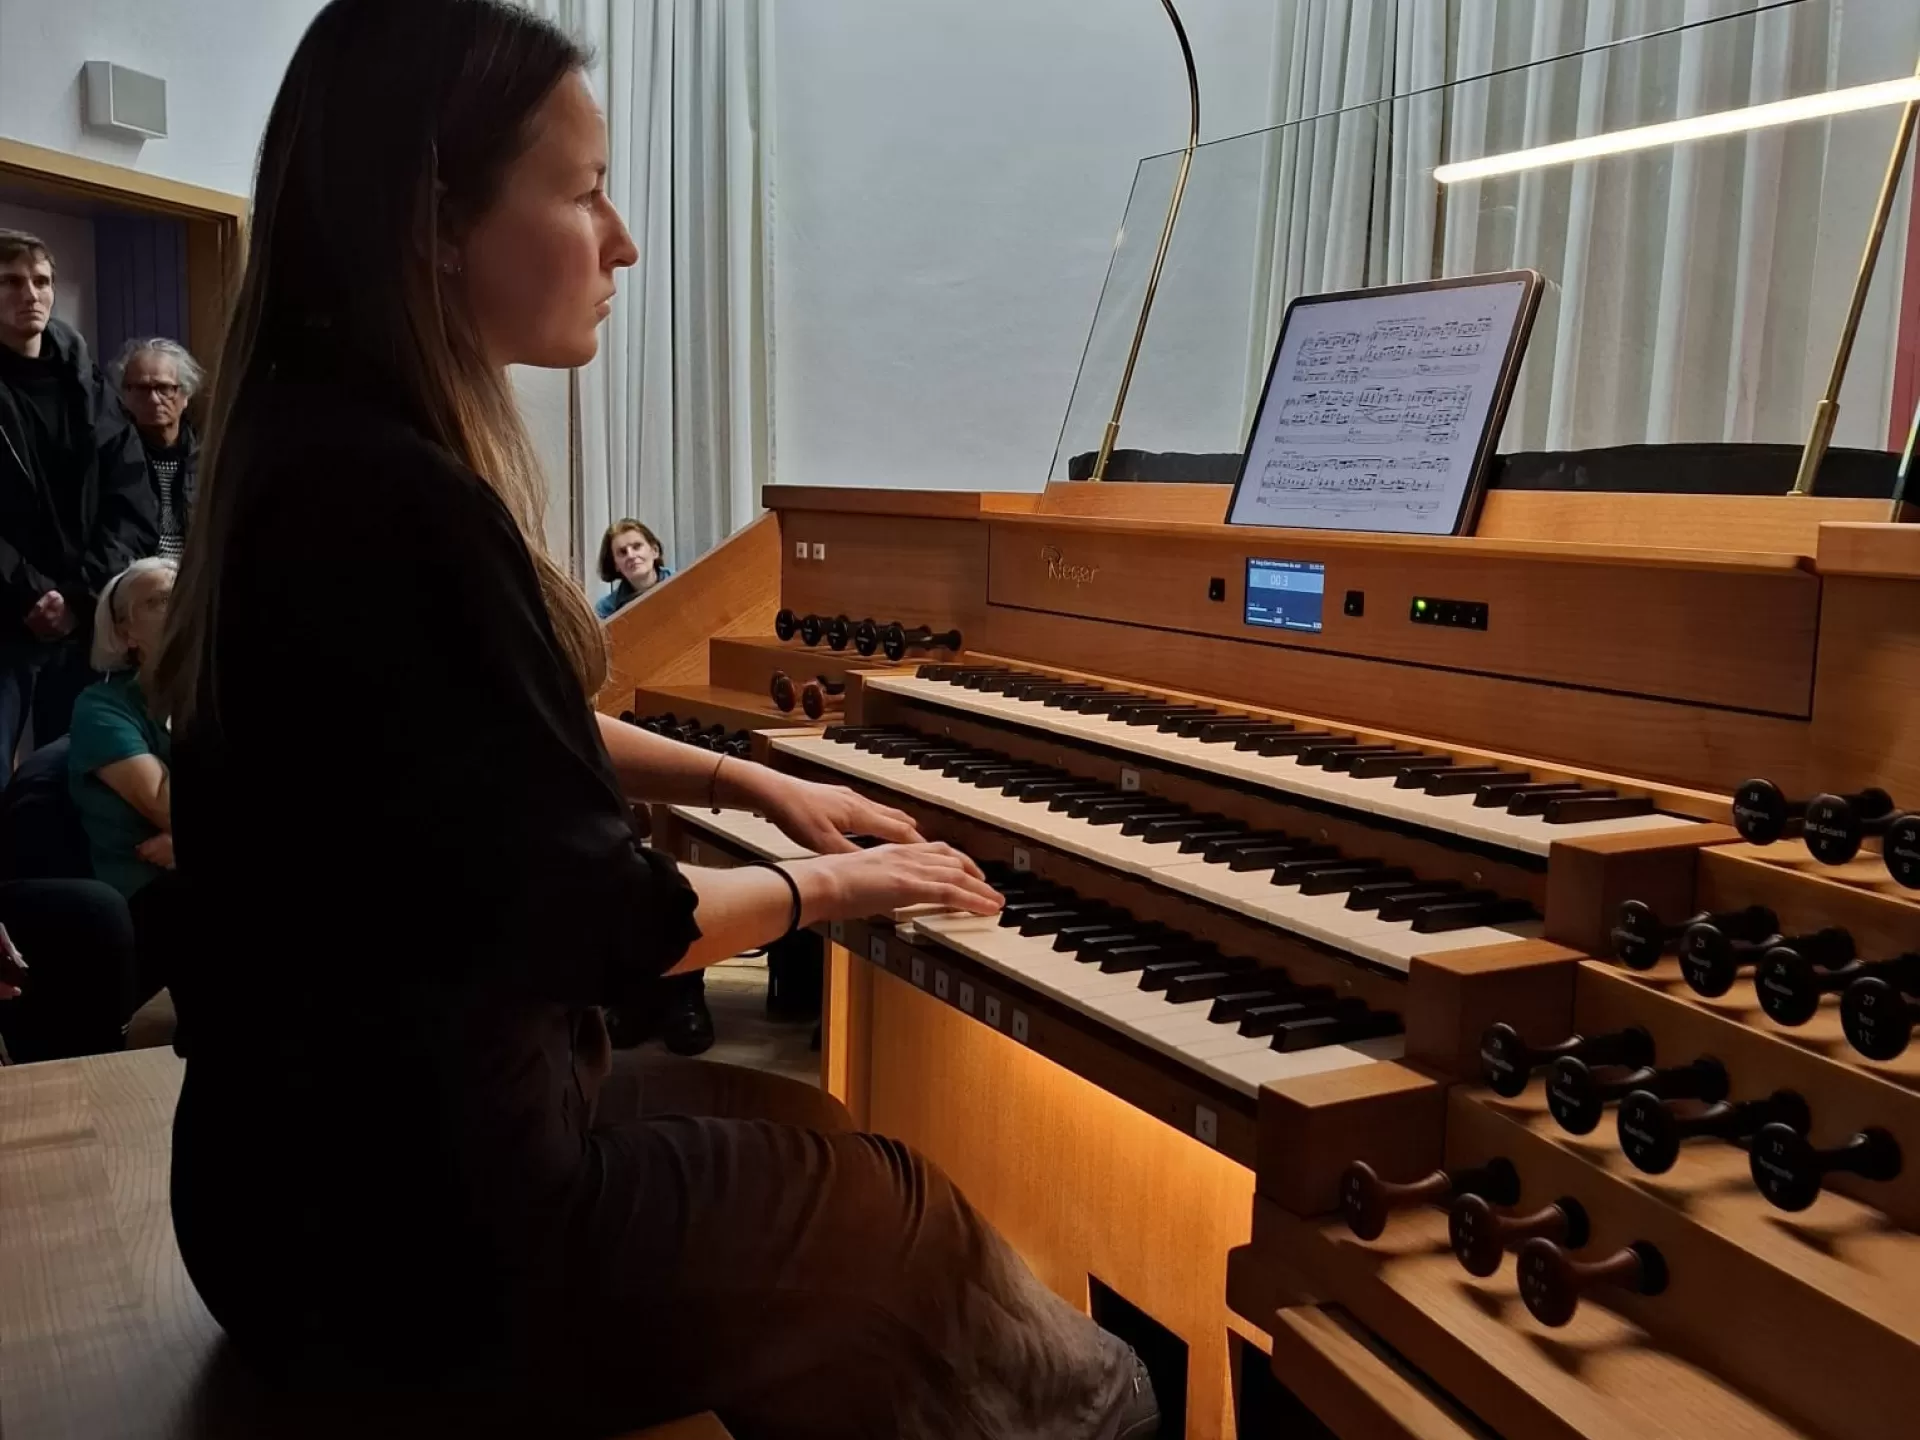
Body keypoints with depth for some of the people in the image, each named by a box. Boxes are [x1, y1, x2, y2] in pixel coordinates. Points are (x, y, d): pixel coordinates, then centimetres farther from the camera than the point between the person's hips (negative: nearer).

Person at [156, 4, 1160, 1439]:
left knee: (813, 1129, 23)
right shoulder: (396, 502, -28)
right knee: (901, 1216, 11)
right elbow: (595, 925, -22)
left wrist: (756, 784, 20)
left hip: (357, 1129, 9)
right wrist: (827, 884, -5)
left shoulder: (324, 452, 5)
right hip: (417, 1212, -9)